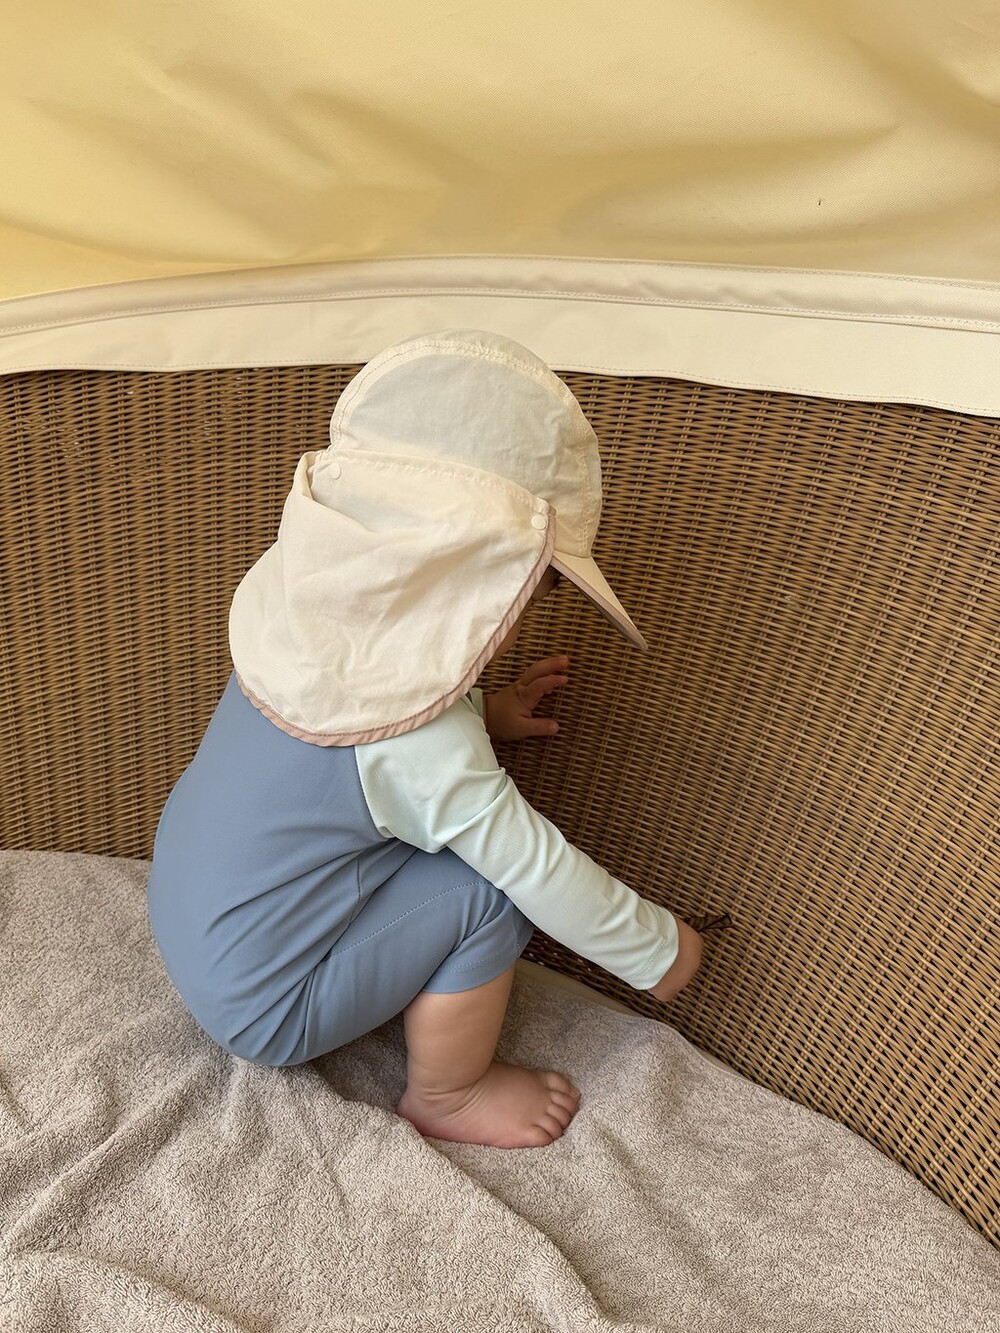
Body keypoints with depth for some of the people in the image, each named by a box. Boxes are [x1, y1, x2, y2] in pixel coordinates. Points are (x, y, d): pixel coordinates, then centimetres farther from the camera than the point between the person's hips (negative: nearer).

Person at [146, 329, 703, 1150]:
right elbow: (542, 869, -24)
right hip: (262, 1007, -8)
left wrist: (481, 715, 6)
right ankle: (447, 1097, 7)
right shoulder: (418, 747, -35)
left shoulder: (316, 614, -12)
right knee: (495, 885, -16)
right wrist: (657, 950, -9)